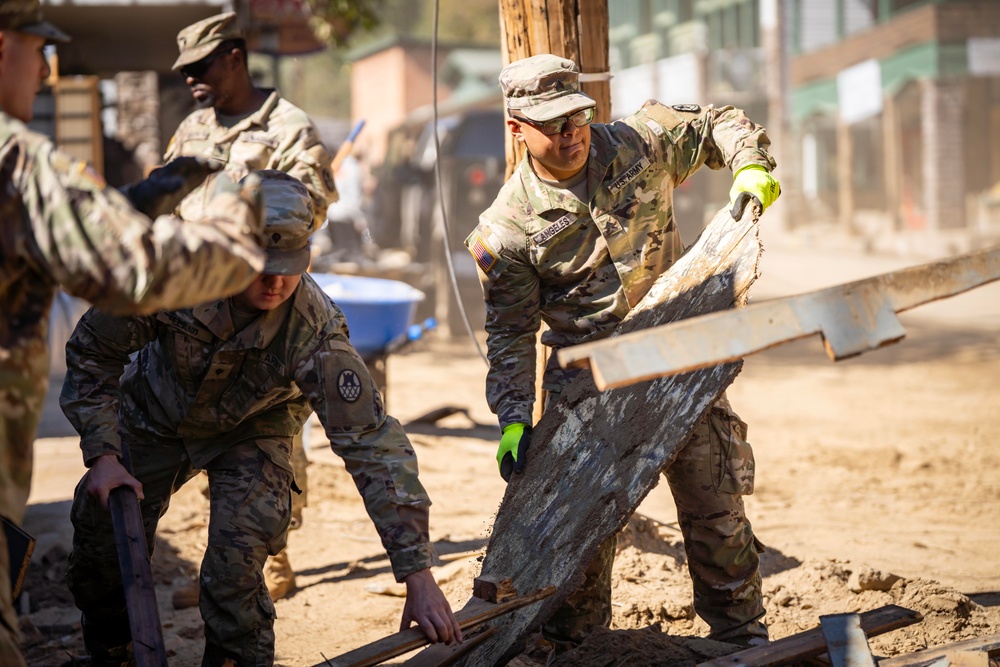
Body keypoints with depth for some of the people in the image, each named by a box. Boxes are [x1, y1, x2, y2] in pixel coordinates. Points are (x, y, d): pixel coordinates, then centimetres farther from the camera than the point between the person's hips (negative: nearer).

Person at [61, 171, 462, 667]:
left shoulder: (315, 331, -37)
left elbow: (374, 445, -37)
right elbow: (91, 351, -15)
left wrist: (418, 576, -39)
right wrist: (102, 453, -23)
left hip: (252, 427, -2)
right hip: (156, 415, 2)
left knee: (235, 569, -20)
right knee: (101, 539, 4)